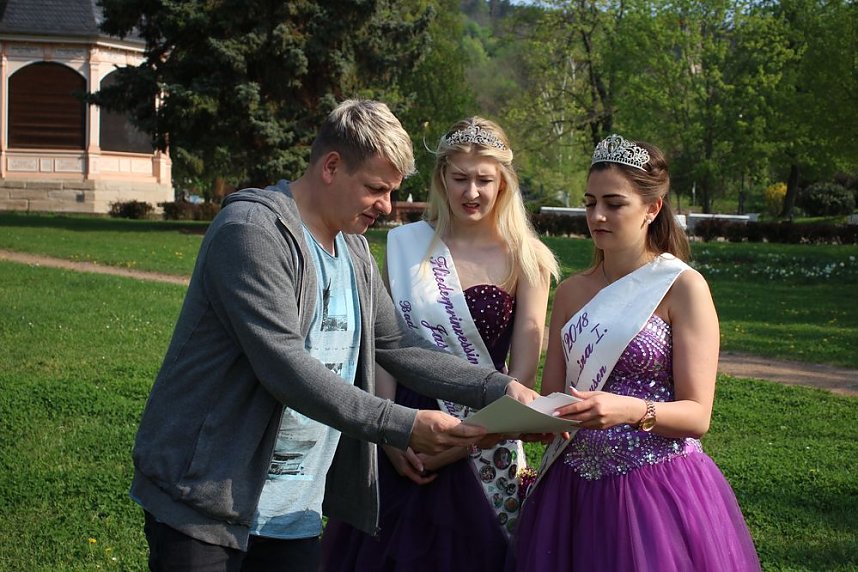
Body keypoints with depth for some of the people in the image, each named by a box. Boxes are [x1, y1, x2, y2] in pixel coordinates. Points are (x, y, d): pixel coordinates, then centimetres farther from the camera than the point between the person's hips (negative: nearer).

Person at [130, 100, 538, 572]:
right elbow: (285, 367, -24)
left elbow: (399, 347, 11)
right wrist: (402, 426, -26)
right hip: (206, 504, -7)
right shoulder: (254, 231, -17)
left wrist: (498, 388, -2)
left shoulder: (354, 251, 10)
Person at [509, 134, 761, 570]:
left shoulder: (683, 287, -6)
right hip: (576, 489, 4)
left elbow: (697, 415, -11)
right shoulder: (571, 292, 8)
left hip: (661, 490, -4)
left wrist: (630, 410, -29)